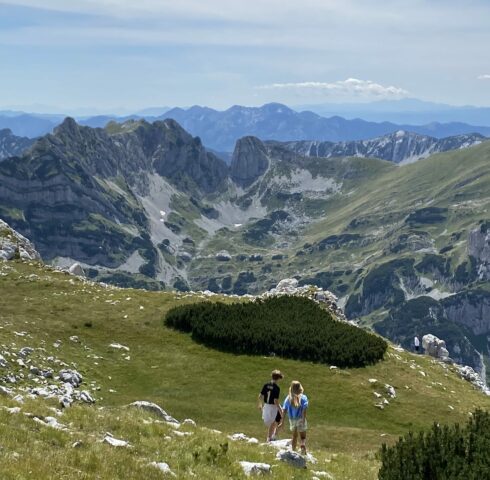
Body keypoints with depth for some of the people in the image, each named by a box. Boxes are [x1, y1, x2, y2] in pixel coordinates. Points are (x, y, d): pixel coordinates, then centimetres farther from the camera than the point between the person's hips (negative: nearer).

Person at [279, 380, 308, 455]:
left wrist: (282, 422, 3)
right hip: (300, 419, -3)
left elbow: (284, 410, -1)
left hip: (292, 420, 3)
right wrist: (304, 420, -21)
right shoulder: (303, 397, -9)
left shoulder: (288, 398, 0)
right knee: (303, 437, 6)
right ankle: (303, 447, -20)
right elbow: (304, 410, -19)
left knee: (294, 436, 21)